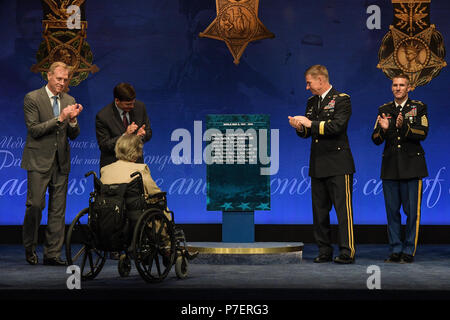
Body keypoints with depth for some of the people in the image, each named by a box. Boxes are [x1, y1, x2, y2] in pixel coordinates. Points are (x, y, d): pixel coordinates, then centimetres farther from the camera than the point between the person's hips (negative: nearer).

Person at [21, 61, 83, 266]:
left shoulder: (69, 100, 12)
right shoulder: (32, 98, -4)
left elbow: (73, 135, 12)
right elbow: (34, 130, -12)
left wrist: (73, 120, -10)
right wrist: (60, 118, -19)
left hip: (61, 162, 5)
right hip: (39, 161, -5)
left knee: (58, 209, 3)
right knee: (35, 205, -7)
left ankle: (52, 254, 8)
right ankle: (30, 248, 13)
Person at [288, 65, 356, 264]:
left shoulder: (341, 99, -5)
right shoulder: (312, 102, 17)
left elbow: (337, 126, -18)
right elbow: (307, 133, 18)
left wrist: (310, 123, -15)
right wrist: (300, 127, -4)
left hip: (338, 165, -7)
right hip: (317, 165, 7)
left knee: (343, 209, -7)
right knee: (319, 210, 8)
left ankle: (347, 252, -5)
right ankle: (324, 251, 14)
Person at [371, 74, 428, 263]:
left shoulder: (418, 108, 5)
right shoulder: (384, 110, 13)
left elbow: (422, 133, -8)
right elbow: (376, 140, 6)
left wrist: (403, 126, -24)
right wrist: (383, 129, -15)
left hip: (411, 167, -3)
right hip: (390, 167, 3)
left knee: (412, 211, -4)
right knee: (392, 210, 4)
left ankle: (409, 251, 3)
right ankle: (395, 250, 11)